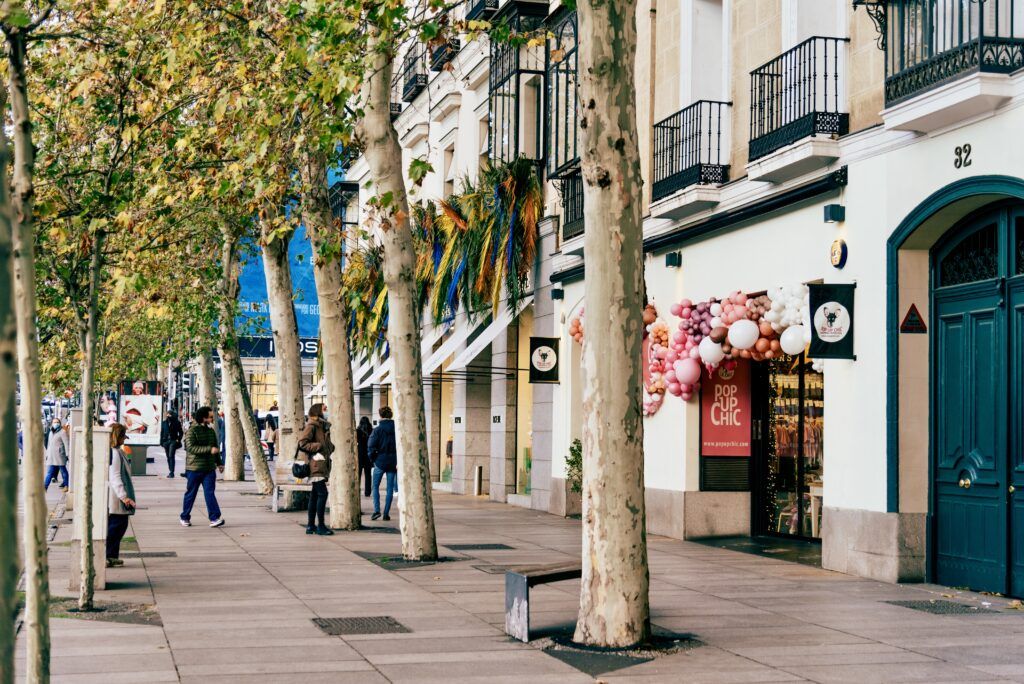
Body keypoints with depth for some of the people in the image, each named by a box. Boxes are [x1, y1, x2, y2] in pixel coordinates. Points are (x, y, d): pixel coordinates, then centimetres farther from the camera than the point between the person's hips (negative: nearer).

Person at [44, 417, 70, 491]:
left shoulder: (62, 432, -5)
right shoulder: (51, 433, 19)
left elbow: (66, 444, -9)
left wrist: (67, 454, -15)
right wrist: (47, 454, 22)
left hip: (59, 455, -7)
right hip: (51, 456, 7)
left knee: (63, 470, 0)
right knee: (49, 472, 2)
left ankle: (66, 485, 7)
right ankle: (45, 486, -3)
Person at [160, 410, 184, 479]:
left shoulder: (176, 422, -1)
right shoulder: (164, 422, 7)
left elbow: (181, 432, 7)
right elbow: (162, 432, 11)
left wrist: (178, 440, -5)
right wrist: (162, 442, 5)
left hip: (173, 441, -4)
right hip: (166, 441, 4)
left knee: (171, 456, -14)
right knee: (168, 457, 8)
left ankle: (171, 472, -17)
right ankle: (170, 472, 14)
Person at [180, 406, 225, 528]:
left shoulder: (211, 431, 12)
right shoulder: (192, 431, -10)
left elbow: (215, 448, 24)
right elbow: (191, 447, -22)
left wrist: (219, 463, 20)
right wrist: (209, 449, -26)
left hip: (209, 469, 4)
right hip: (194, 469, -4)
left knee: (210, 493, -5)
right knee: (190, 494, 7)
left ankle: (215, 518, -11)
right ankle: (185, 517, 20)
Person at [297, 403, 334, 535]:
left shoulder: (323, 426, 20)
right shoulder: (311, 426, -9)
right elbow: (302, 443, -17)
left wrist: (330, 448, 11)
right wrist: (318, 446, -15)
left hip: (321, 465, 10)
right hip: (315, 465, -10)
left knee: (315, 495, 11)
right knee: (322, 493, -13)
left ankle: (310, 525, 15)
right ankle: (320, 525, -11)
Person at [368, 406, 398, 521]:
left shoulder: (377, 430, -9)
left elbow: (371, 446, -13)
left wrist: (373, 458, 2)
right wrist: (398, 462, 1)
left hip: (380, 461, -2)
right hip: (393, 462, 2)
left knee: (375, 487, 10)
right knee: (390, 488, 8)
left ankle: (376, 510, -5)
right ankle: (386, 513, 7)